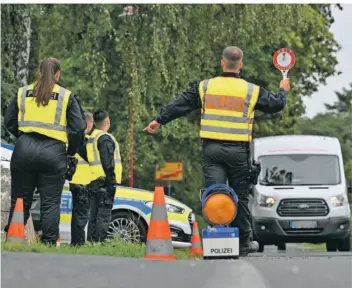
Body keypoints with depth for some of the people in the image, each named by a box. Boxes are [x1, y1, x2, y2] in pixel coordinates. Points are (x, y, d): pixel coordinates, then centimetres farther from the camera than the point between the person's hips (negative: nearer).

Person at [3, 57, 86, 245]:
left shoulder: (23, 93, 8)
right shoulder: (66, 96, 0)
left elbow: (9, 122, 10)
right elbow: (78, 127, -3)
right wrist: (71, 151, 11)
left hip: (24, 150, 2)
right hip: (53, 152, -2)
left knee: (20, 199, 10)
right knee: (50, 202, 3)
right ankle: (49, 242, -1)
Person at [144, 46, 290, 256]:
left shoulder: (204, 87, 5)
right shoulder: (251, 91, 1)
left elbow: (180, 104, 7)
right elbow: (276, 105, 12)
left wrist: (159, 120, 17)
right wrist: (283, 91, 34)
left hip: (211, 149, 1)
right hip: (238, 151, -1)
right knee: (240, 196, 8)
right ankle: (244, 242, 14)